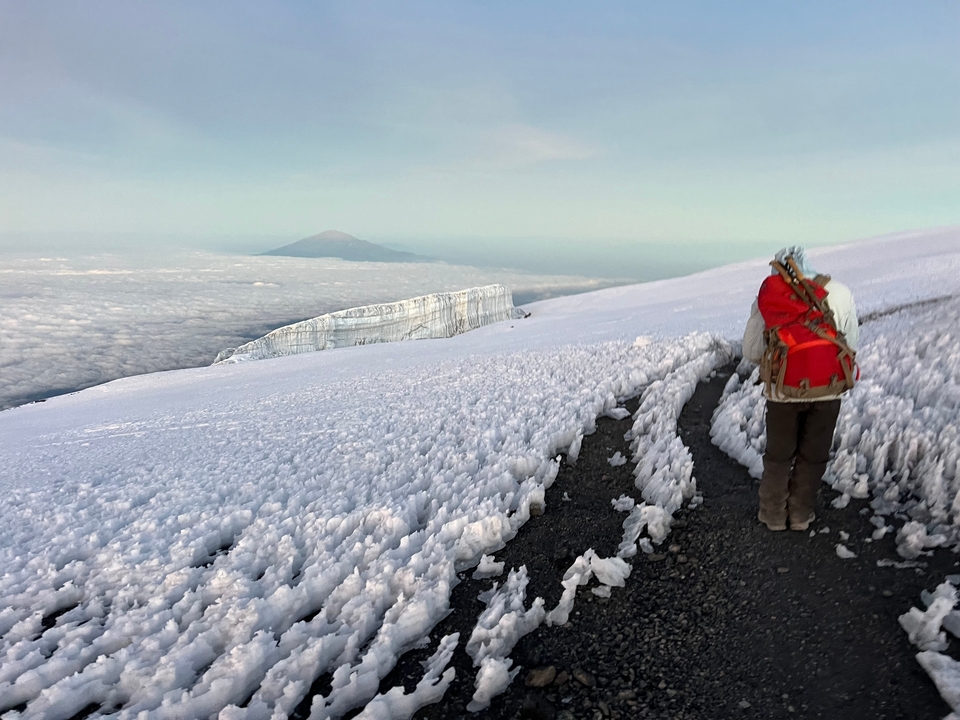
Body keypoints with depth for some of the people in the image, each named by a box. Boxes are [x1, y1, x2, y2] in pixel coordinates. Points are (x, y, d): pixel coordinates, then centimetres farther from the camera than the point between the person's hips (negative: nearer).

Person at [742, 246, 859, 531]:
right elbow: (852, 341, 8)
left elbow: (751, 351, 4)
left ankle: (773, 513, 25)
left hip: (783, 389, 0)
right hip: (827, 388, 0)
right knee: (813, 455, 17)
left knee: (778, 454, 17)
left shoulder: (766, 297, 3)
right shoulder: (838, 292, 3)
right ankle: (801, 513, 26)